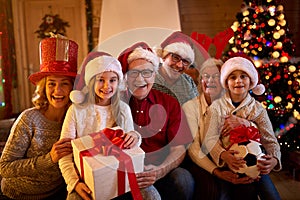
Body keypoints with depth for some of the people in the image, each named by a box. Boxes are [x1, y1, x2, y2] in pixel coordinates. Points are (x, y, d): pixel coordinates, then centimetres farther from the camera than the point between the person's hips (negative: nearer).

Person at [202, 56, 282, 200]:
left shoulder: (258, 109, 6)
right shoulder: (217, 106, -1)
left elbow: (270, 140, -1)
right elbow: (210, 138, -11)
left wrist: (274, 159, -23)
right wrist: (223, 155, -31)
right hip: (227, 163, -1)